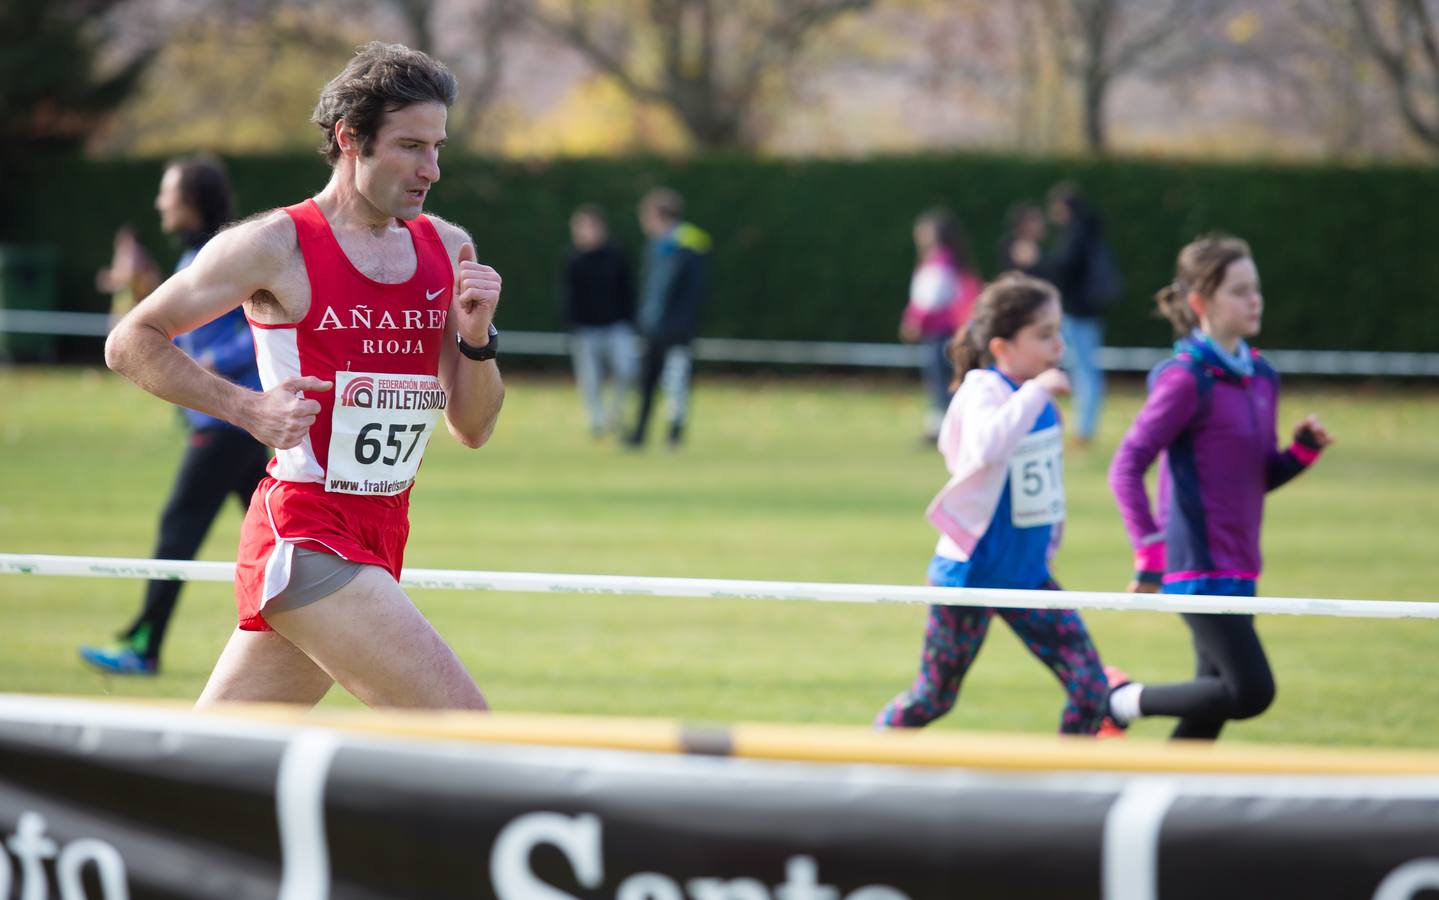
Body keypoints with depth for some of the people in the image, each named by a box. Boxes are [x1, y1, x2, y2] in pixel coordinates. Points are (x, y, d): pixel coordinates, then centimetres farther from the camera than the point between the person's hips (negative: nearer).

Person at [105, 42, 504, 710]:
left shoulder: (446, 249, 11)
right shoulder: (276, 246, -7)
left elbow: (472, 428, 14)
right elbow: (131, 342, 0)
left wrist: (476, 336, -5)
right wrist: (248, 408, -13)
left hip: (378, 541, 7)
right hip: (304, 535, -7)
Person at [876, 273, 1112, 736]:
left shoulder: (1038, 397, 3)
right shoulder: (983, 392, -19)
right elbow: (988, 446, -44)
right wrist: (1037, 391, -38)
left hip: (1028, 575, 6)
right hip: (972, 573, -6)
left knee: (1090, 688, -6)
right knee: (932, 699, 9)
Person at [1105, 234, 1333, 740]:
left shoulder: (1261, 377, 11)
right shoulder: (1188, 379, -12)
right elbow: (1126, 469, -14)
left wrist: (1303, 451, 0)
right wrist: (1150, 554, -21)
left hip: (1238, 569, 8)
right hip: (1198, 566, -8)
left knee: (1207, 718, 8)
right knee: (1252, 691, -14)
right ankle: (1124, 700, 2)